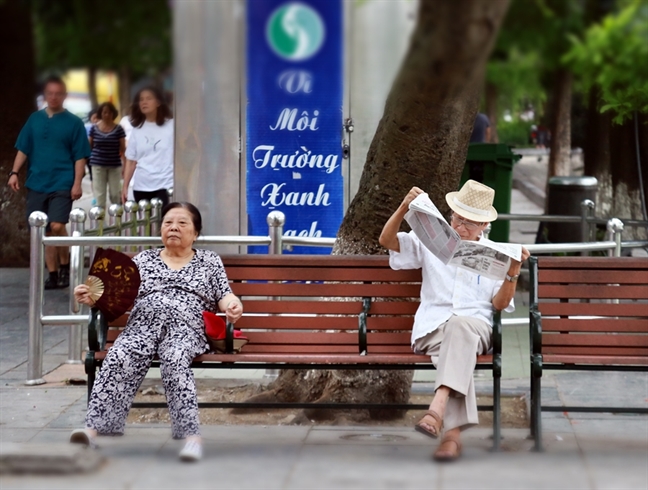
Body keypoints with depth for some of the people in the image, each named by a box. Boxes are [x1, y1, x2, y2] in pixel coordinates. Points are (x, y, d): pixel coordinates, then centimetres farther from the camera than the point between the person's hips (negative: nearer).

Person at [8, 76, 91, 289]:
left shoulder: (73, 123, 0)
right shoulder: (35, 119, 8)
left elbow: (80, 156, -2)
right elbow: (23, 149, 11)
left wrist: (77, 183, -10)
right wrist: (14, 172, -1)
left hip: (62, 184, -4)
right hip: (36, 184, 4)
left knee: (57, 226, -17)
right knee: (45, 231, 5)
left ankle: (65, 266, 3)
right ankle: (53, 274, 13)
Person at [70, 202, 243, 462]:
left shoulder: (210, 261, 24)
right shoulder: (143, 260, 27)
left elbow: (224, 296, 16)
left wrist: (233, 305, -8)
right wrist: (90, 297, 1)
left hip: (185, 327, -1)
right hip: (142, 323, 2)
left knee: (175, 361, -39)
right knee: (118, 358, -34)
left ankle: (191, 435, -49)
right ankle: (93, 427, -48)